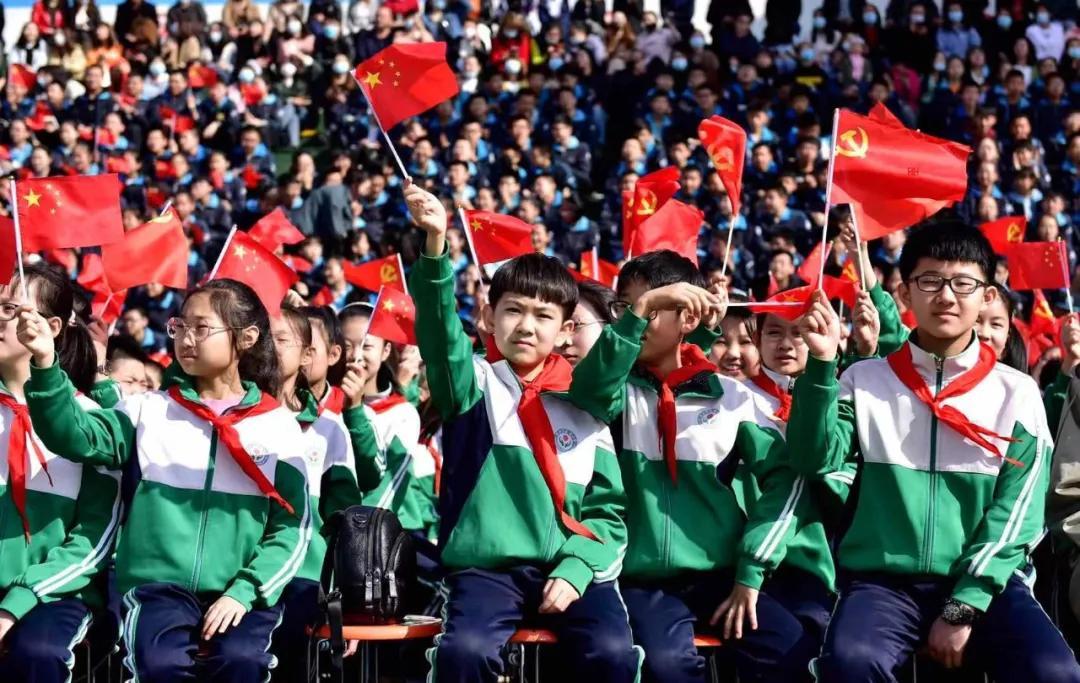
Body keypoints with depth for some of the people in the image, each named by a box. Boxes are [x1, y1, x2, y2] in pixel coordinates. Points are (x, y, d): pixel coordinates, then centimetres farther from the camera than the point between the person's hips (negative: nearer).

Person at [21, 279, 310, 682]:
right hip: (160, 586, 0)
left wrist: (244, 592, -10)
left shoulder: (278, 425, 7)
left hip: (239, 592, 0)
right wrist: (45, 365, -22)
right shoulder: (150, 411, 9)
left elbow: (293, 526, 5)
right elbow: (76, 437, -6)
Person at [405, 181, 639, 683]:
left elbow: (607, 510, 12)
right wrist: (435, 243, -30)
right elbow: (440, 328, -13)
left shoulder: (584, 406, 12)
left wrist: (575, 570, -8)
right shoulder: (474, 384, 8)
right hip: (489, 567, -1)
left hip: (571, 571, 1)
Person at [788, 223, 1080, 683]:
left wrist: (964, 607, -10)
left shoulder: (1017, 394, 7)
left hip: (983, 583, 0)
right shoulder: (865, 381, 9)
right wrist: (821, 365, -15)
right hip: (885, 581, 0)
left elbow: (1015, 513, 1)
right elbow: (817, 460, -4)